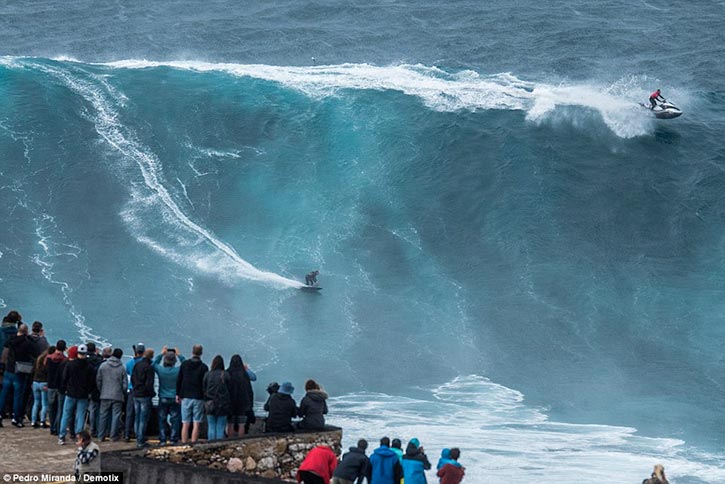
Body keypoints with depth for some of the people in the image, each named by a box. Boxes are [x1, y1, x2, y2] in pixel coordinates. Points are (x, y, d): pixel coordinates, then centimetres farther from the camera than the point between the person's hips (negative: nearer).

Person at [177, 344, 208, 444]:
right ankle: (193, 445, -6)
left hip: (186, 397, 3)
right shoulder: (204, 367, -5)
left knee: (185, 424, 5)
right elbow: (205, 383, -5)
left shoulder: (184, 364, 4)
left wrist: (178, 394, 13)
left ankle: (184, 444, 2)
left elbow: (178, 380, 6)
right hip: (198, 398, -3)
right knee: (196, 424, -2)